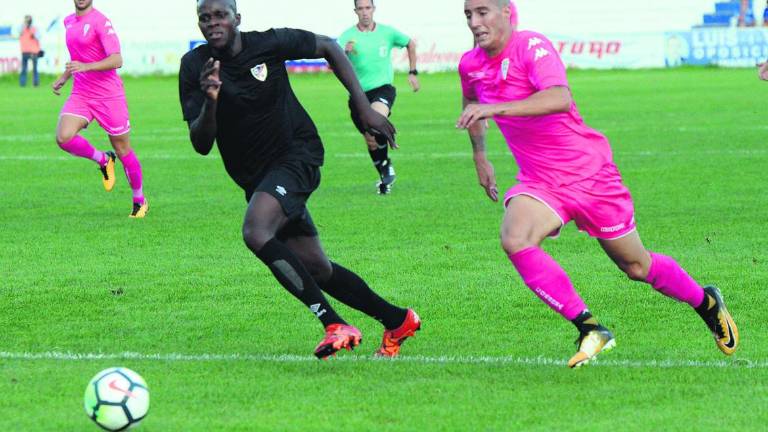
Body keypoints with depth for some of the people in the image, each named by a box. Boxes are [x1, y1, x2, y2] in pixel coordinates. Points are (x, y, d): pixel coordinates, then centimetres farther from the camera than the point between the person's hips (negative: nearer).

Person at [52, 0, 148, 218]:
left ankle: (140, 201, 23)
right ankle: (103, 160, 8)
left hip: (109, 97, -6)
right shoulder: (69, 22, 11)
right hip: (80, 95, 6)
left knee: (123, 151, 3)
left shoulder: (101, 22, -13)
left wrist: (85, 67, -32)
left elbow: (116, 60, -22)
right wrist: (64, 77, 23)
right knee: (64, 137, -20)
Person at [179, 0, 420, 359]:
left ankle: (334, 325, -28)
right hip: (255, 177, 5)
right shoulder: (194, 67, -6)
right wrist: (209, 101, -29)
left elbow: (329, 48, 5)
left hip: (297, 155, -5)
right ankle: (396, 320, 25)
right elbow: (201, 146, -9)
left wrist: (364, 107, 0)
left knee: (256, 232, -30)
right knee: (315, 269, 7)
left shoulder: (269, 43, -12)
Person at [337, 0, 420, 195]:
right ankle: (384, 176, 31)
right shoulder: (348, 36, -3)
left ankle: (387, 164, -11)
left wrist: (413, 72, 17)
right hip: (358, 93, 2)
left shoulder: (387, 32, 1)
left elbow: (410, 44, 20)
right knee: (370, 140, 7)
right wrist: (345, 52, -36)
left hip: (383, 87, -2)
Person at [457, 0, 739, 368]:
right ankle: (590, 330, -19)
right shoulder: (471, 65, 0)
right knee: (514, 240, -27)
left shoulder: (532, 47, -22)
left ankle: (706, 302, 38)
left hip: (590, 173, -5)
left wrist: (496, 108, -49)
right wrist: (479, 156, 22)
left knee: (637, 267, 8)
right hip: (538, 181, 5)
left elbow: (560, 99, -41)